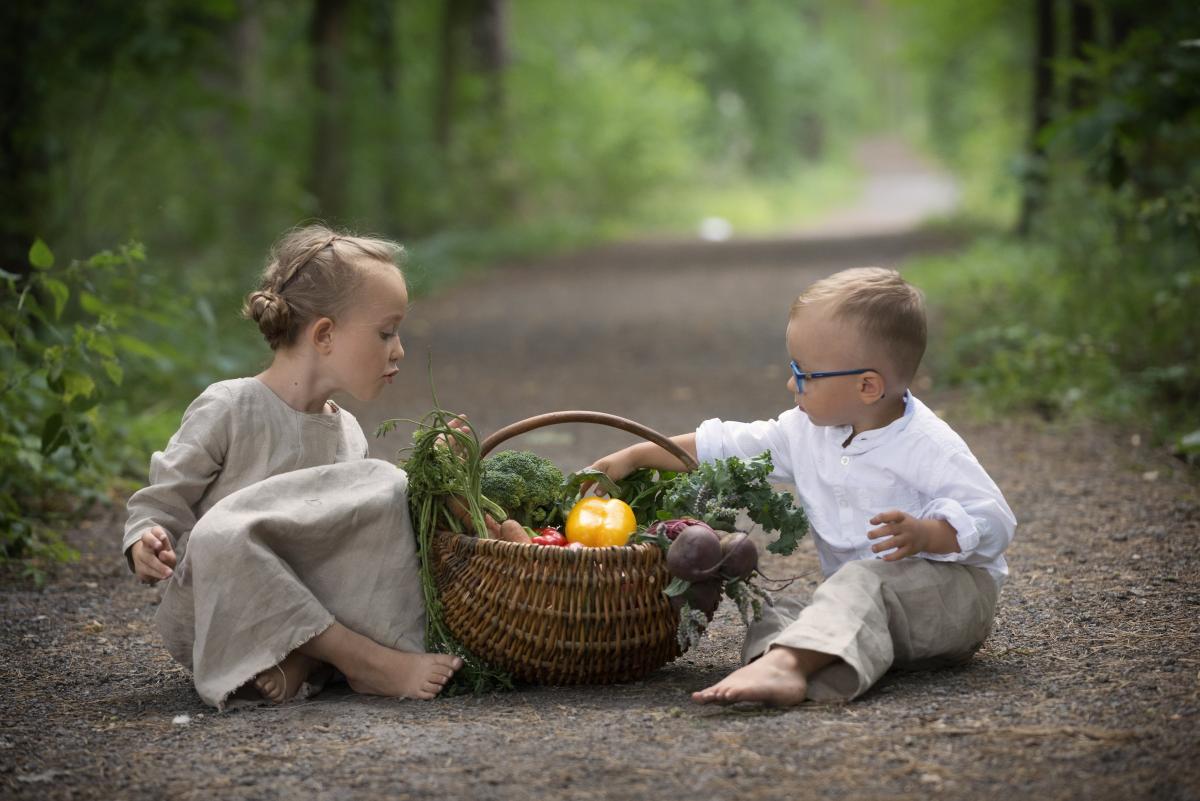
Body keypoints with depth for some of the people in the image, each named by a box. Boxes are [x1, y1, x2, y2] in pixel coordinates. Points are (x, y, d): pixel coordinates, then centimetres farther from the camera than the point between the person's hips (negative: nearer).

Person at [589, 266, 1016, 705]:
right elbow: (725, 447, 15)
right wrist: (635, 456, 11)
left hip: (949, 589, -7)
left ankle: (786, 660, -61)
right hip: (862, 602, 7)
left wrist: (925, 535, -34)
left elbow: (992, 520, -16)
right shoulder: (807, 433, 9)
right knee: (780, 613, -20)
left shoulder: (928, 446, -13)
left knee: (862, 582, -36)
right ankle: (781, 669, -55)